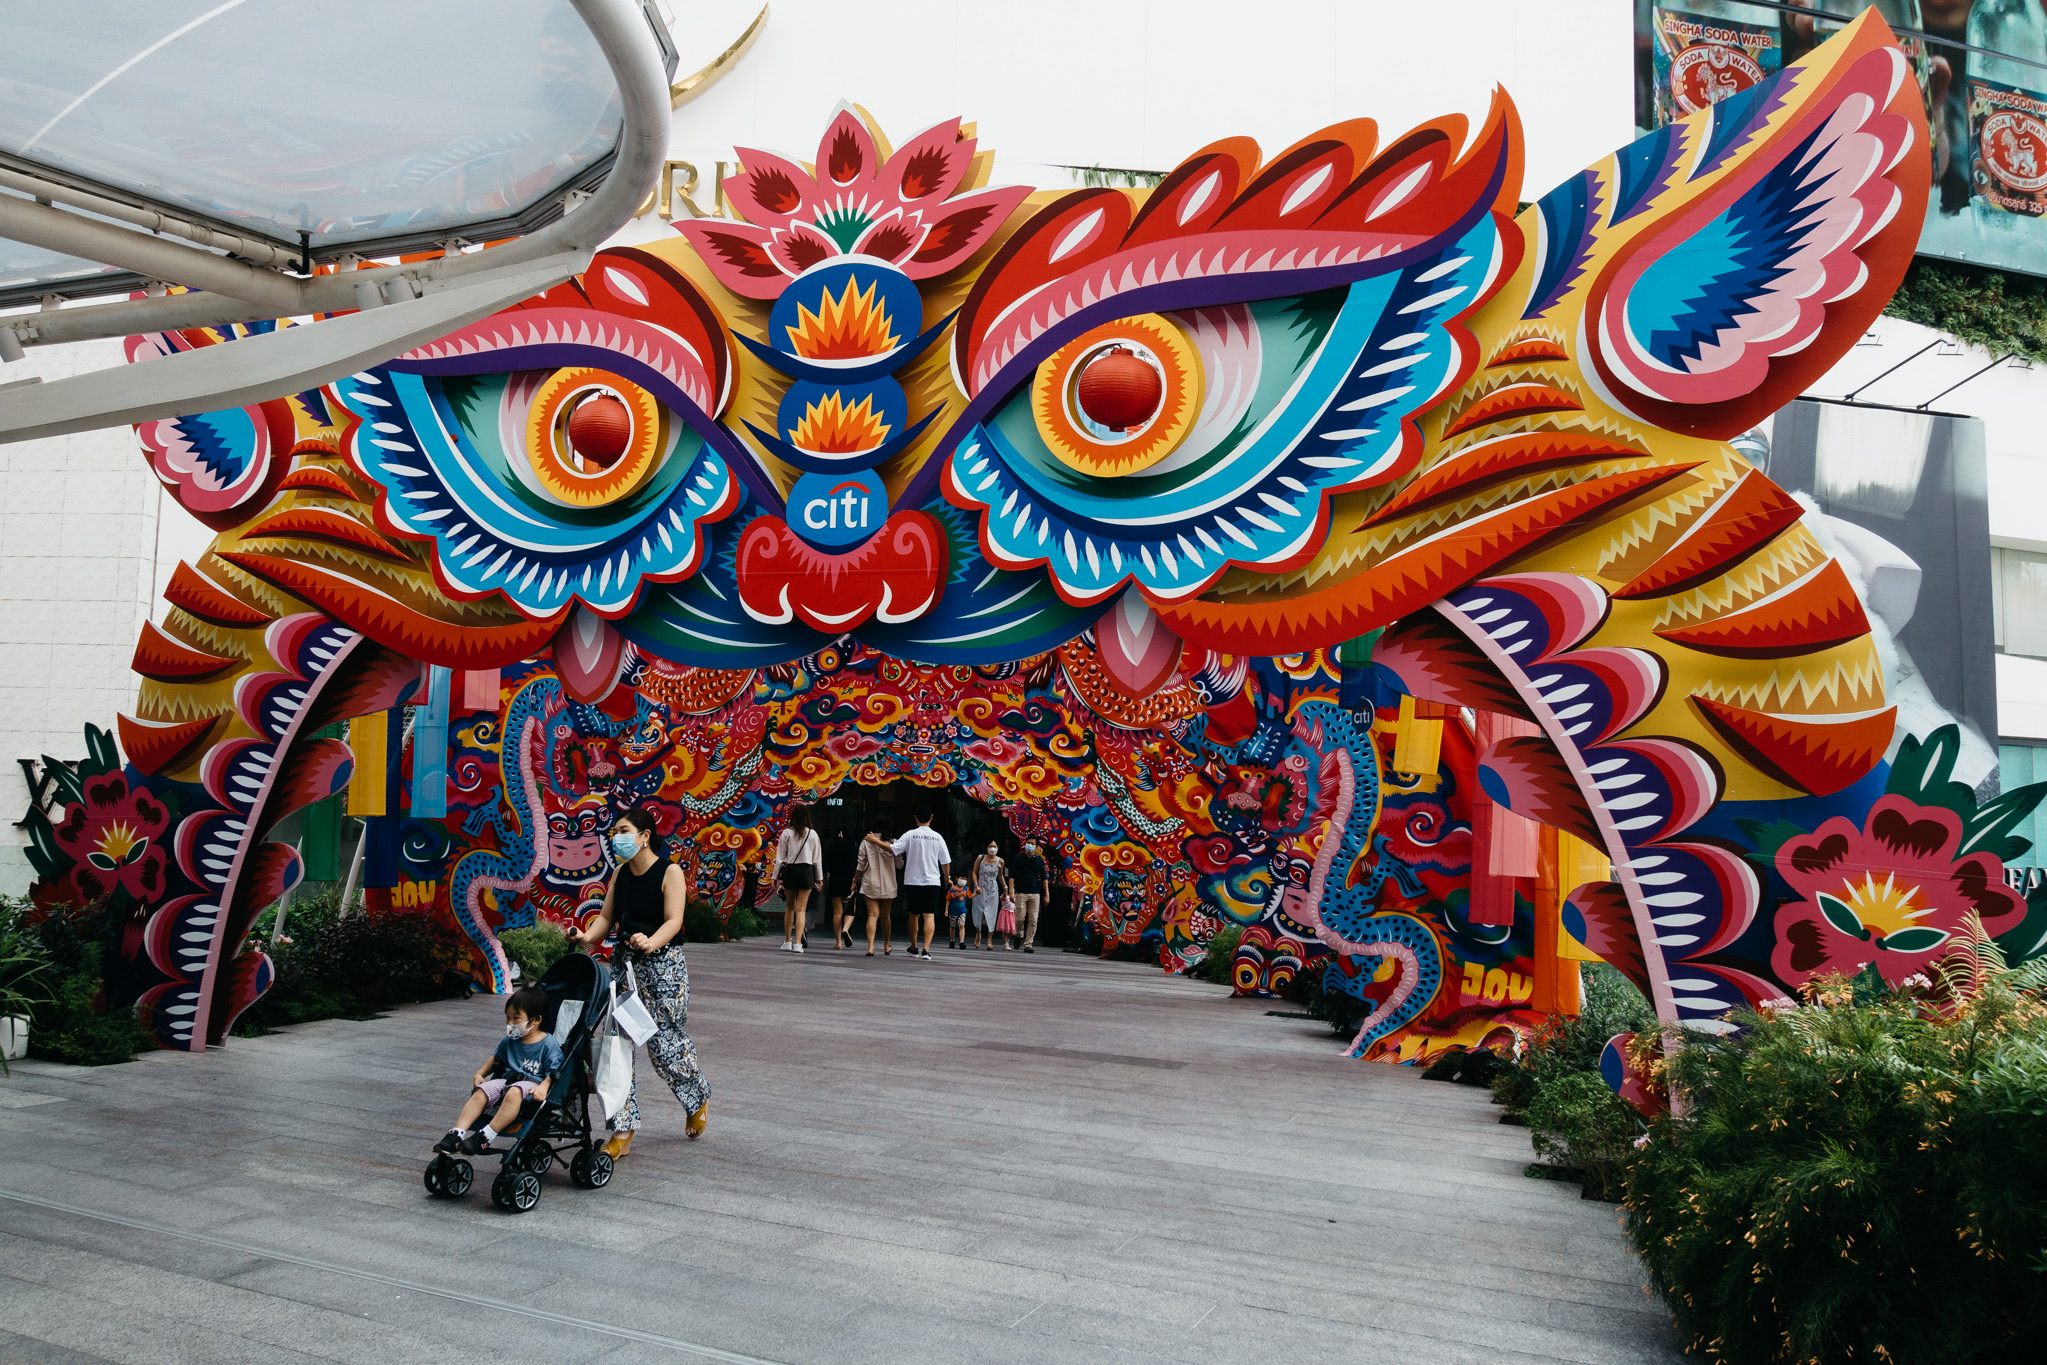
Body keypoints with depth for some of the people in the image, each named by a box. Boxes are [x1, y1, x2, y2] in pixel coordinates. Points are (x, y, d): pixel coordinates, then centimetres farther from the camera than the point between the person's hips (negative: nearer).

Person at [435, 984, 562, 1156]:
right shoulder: (509, 1042, 14)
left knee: (514, 1093, -37)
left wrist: (543, 1087, -27)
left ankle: (485, 1137, -38)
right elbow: (496, 1058, 31)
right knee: (480, 1092, -18)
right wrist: (480, 1073, 16)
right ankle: (456, 1134, -25)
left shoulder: (549, 1045, -5)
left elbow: (553, 1072, -9)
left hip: (532, 1083, -7)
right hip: (507, 1080, 7)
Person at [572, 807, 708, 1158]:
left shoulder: (669, 872, -9)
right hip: (624, 962, 6)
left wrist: (650, 942, -36)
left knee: (664, 1044, -2)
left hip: (663, 964, -6)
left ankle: (699, 1099, 28)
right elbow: (606, 916, 7)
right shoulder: (619, 874, 9)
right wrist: (587, 936, -14)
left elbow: (673, 921, -17)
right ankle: (623, 1130, 7)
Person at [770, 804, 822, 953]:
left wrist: (775, 876, 9)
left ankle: (787, 941, 17)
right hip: (806, 871, -1)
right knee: (801, 909, 1)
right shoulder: (812, 834, 1)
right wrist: (819, 878, 12)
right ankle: (798, 943, -6)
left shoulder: (787, 833, 0)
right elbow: (817, 859, 4)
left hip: (789, 870, 1)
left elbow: (780, 857, 1)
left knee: (790, 907, 13)